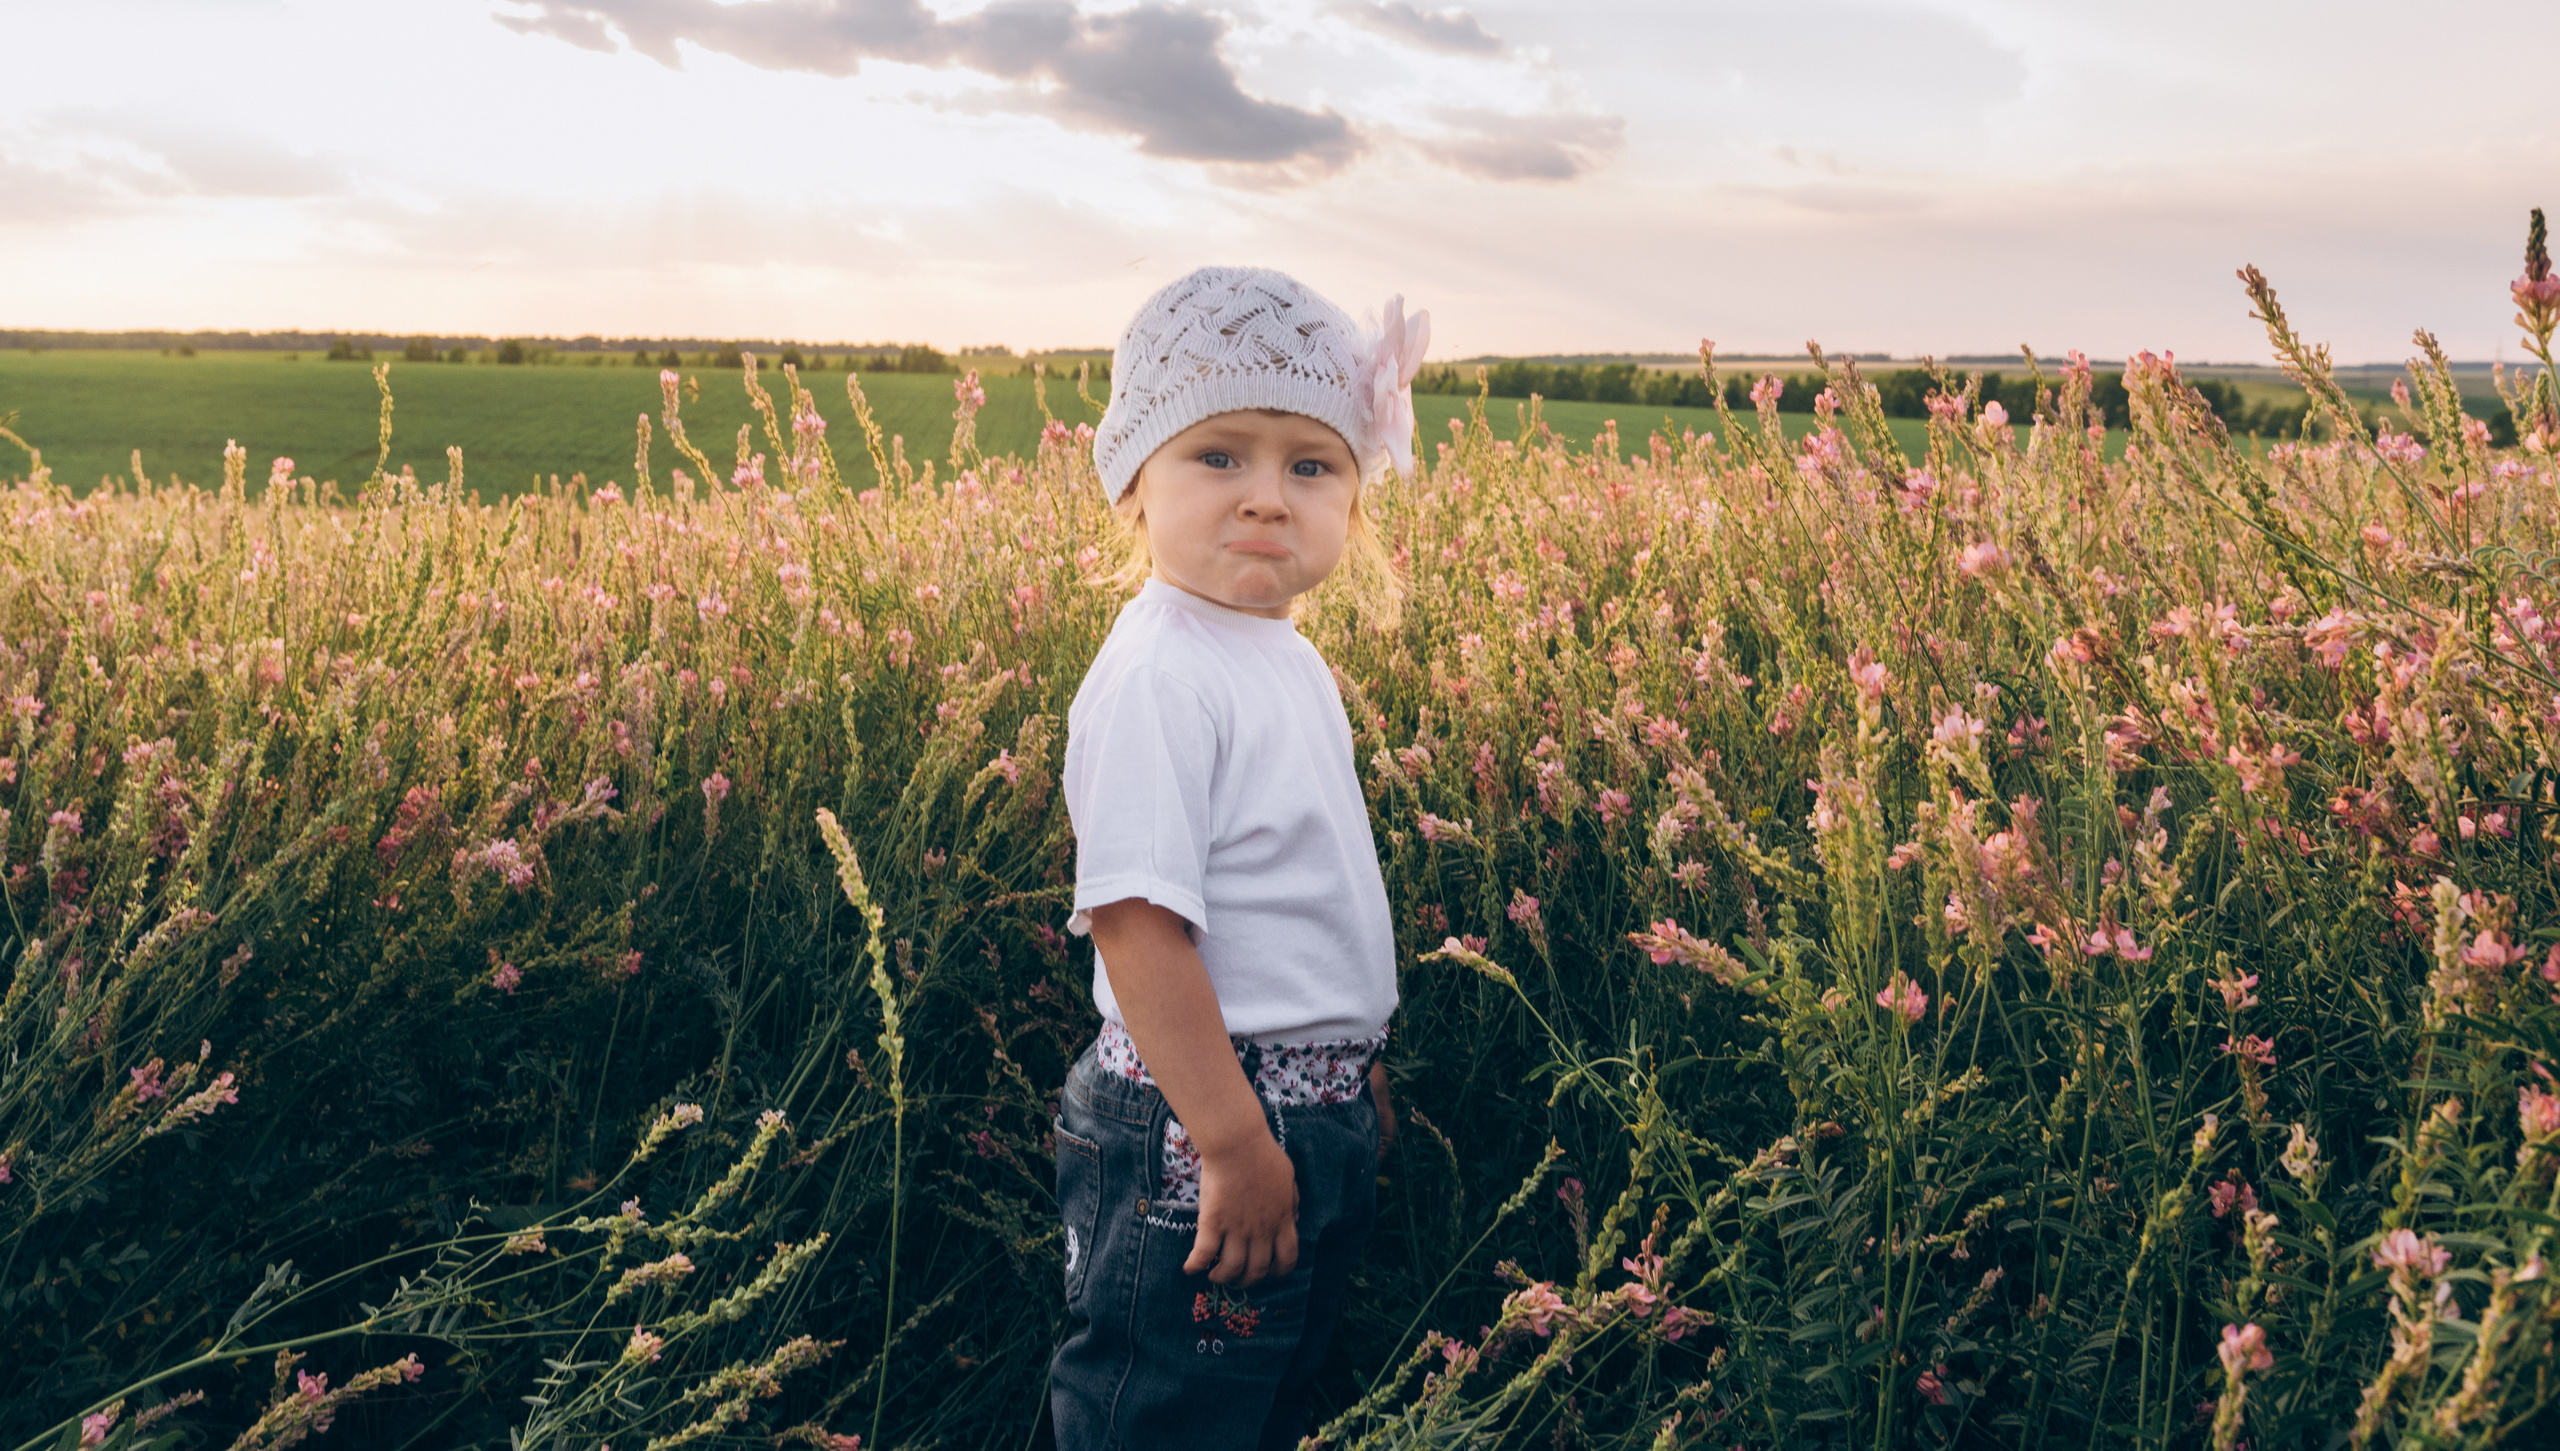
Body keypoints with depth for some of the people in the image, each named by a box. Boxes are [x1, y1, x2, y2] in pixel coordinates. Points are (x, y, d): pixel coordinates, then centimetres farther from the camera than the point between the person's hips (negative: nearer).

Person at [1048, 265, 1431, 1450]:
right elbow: (1137, 924, -25)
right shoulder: (1155, 680, -21)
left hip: (1314, 1120, 9)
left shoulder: (1286, 660, 8)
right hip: (1198, 1136, -9)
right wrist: (1236, 1143, -24)